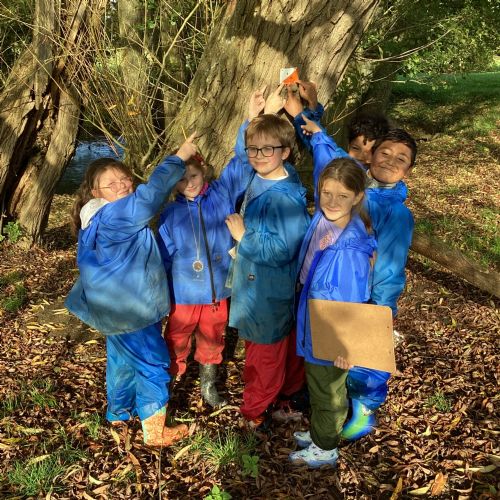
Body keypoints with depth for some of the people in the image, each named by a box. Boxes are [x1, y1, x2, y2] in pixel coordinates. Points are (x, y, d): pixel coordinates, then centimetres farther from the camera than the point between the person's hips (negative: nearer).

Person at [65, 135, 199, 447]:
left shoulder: (105, 218, 5)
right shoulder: (115, 215, -26)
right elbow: (152, 193, -34)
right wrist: (180, 157, -28)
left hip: (119, 305, 10)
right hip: (131, 308, -10)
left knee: (123, 358, 25)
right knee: (153, 363, 2)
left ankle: (119, 412, 45)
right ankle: (155, 432, 14)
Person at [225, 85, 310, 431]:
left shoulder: (285, 198, -30)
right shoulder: (259, 178, -4)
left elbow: (282, 250, -31)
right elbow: (248, 143, 16)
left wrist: (242, 236, -21)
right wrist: (263, 114, 2)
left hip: (270, 292, -9)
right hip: (251, 283, 9)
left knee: (266, 354, 12)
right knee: (256, 347, 27)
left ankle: (255, 411, 30)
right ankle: (261, 397, 47)